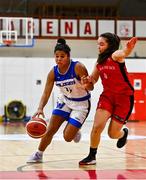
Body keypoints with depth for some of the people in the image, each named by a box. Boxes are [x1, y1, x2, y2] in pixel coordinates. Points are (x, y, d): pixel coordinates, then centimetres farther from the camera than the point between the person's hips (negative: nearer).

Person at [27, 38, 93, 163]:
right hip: (65, 101, 4)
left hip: (81, 104, -4)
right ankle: (39, 155, 17)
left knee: (67, 137, -8)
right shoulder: (53, 72, -14)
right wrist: (40, 108, -31)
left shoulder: (78, 67, -26)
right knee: (50, 130, -2)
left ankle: (75, 132, 27)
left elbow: (91, 88, -21)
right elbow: (46, 93, -14)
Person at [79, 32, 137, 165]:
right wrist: (88, 79, -11)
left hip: (124, 97, -5)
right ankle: (92, 156, 3)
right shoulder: (100, 61, 3)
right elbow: (93, 79, 14)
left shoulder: (116, 56, -17)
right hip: (107, 95, 5)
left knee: (113, 134, 1)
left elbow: (124, 53, -42)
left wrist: (128, 48, -67)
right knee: (97, 126, -14)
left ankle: (124, 132, 38)